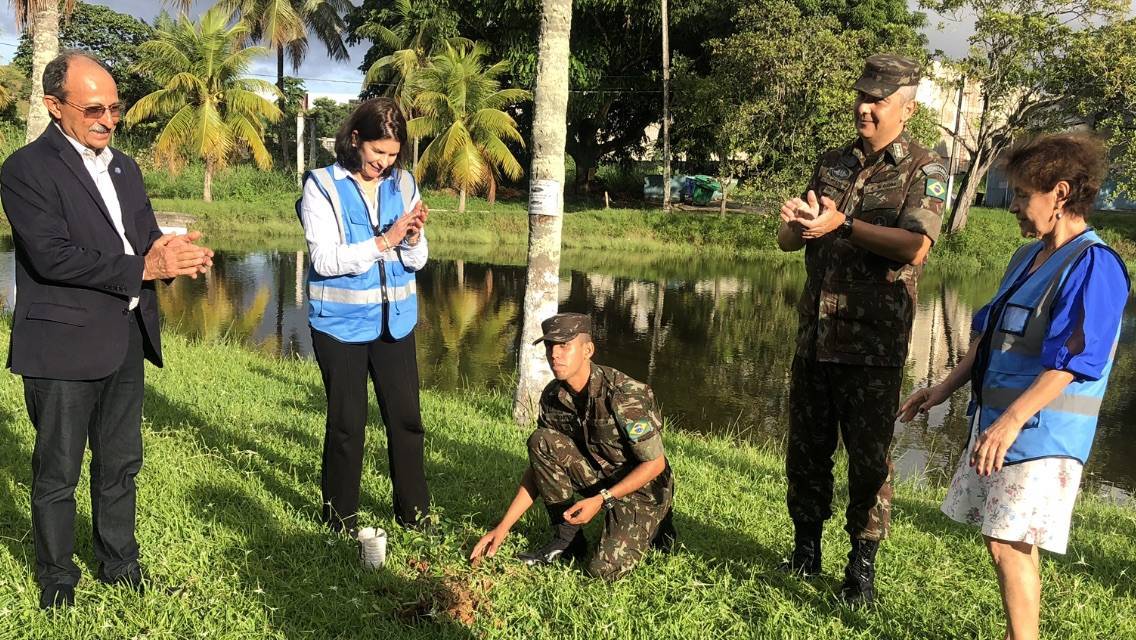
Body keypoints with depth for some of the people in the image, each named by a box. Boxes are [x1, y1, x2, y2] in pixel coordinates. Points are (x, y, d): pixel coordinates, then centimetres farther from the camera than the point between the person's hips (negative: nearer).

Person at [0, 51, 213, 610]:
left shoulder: (124, 168, 14)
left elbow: (146, 241, 13)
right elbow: (51, 256, -19)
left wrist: (172, 254, -12)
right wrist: (143, 266, -22)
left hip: (127, 340, 7)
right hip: (64, 344, -6)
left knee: (121, 464, 17)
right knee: (57, 474, 7)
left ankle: (120, 565, 32)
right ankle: (56, 582, 24)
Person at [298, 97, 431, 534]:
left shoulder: (403, 183, 4)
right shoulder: (322, 186, -7)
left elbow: (417, 261, 5)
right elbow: (324, 259, -17)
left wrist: (413, 237, -16)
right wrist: (384, 242, -23)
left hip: (394, 321, 4)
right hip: (341, 324, -3)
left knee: (407, 418, 7)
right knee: (346, 424, 6)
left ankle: (414, 513, 23)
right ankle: (341, 520, 22)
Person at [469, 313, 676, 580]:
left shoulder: (624, 396, -29)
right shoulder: (553, 397, -9)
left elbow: (655, 463, -21)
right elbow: (538, 466, -2)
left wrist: (601, 499, -25)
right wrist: (503, 526, -7)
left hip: (640, 487, -5)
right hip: (597, 474, 5)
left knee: (604, 569, -22)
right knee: (541, 441, -18)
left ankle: (649, 528, 10)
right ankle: (566, 538, -4)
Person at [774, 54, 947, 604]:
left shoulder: (922, 170, -2)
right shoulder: (832, 163, 13)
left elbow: (915, 248, -18)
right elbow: (788, 241, 12)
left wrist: (843, 224, -20)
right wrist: (792, 219, -10)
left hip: (873, 346, -5)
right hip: (814, 336, 5)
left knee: (869, 457, 4)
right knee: (806, 449, 12)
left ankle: (863, 563, 19)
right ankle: (806, 549, 27)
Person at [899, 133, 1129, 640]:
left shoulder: (1093, 266, -15)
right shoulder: (1027, 258, 13)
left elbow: (1070, 361, -24)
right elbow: (988, 334, 20)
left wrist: (1011, 420, -32)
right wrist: (945, 388, 18)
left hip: (1042, 430, -9)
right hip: (996, 419, 9)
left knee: (1009, 544, -8)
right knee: (1004, 542, 15)